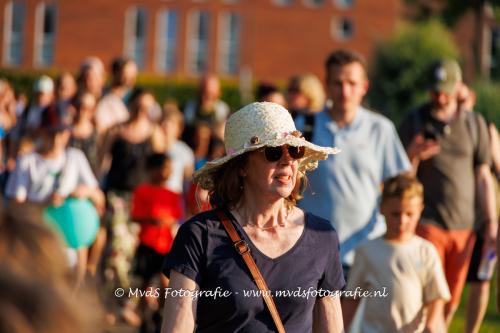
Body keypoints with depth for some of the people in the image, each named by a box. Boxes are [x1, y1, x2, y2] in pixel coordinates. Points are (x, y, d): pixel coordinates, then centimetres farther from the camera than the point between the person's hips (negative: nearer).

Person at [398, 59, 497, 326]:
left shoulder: (475, 124, 11)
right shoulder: (414, 122, 2)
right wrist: (412, 157, -20)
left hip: (463, 226, 3)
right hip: (427, 224, -3)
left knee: (450, 304, 5)